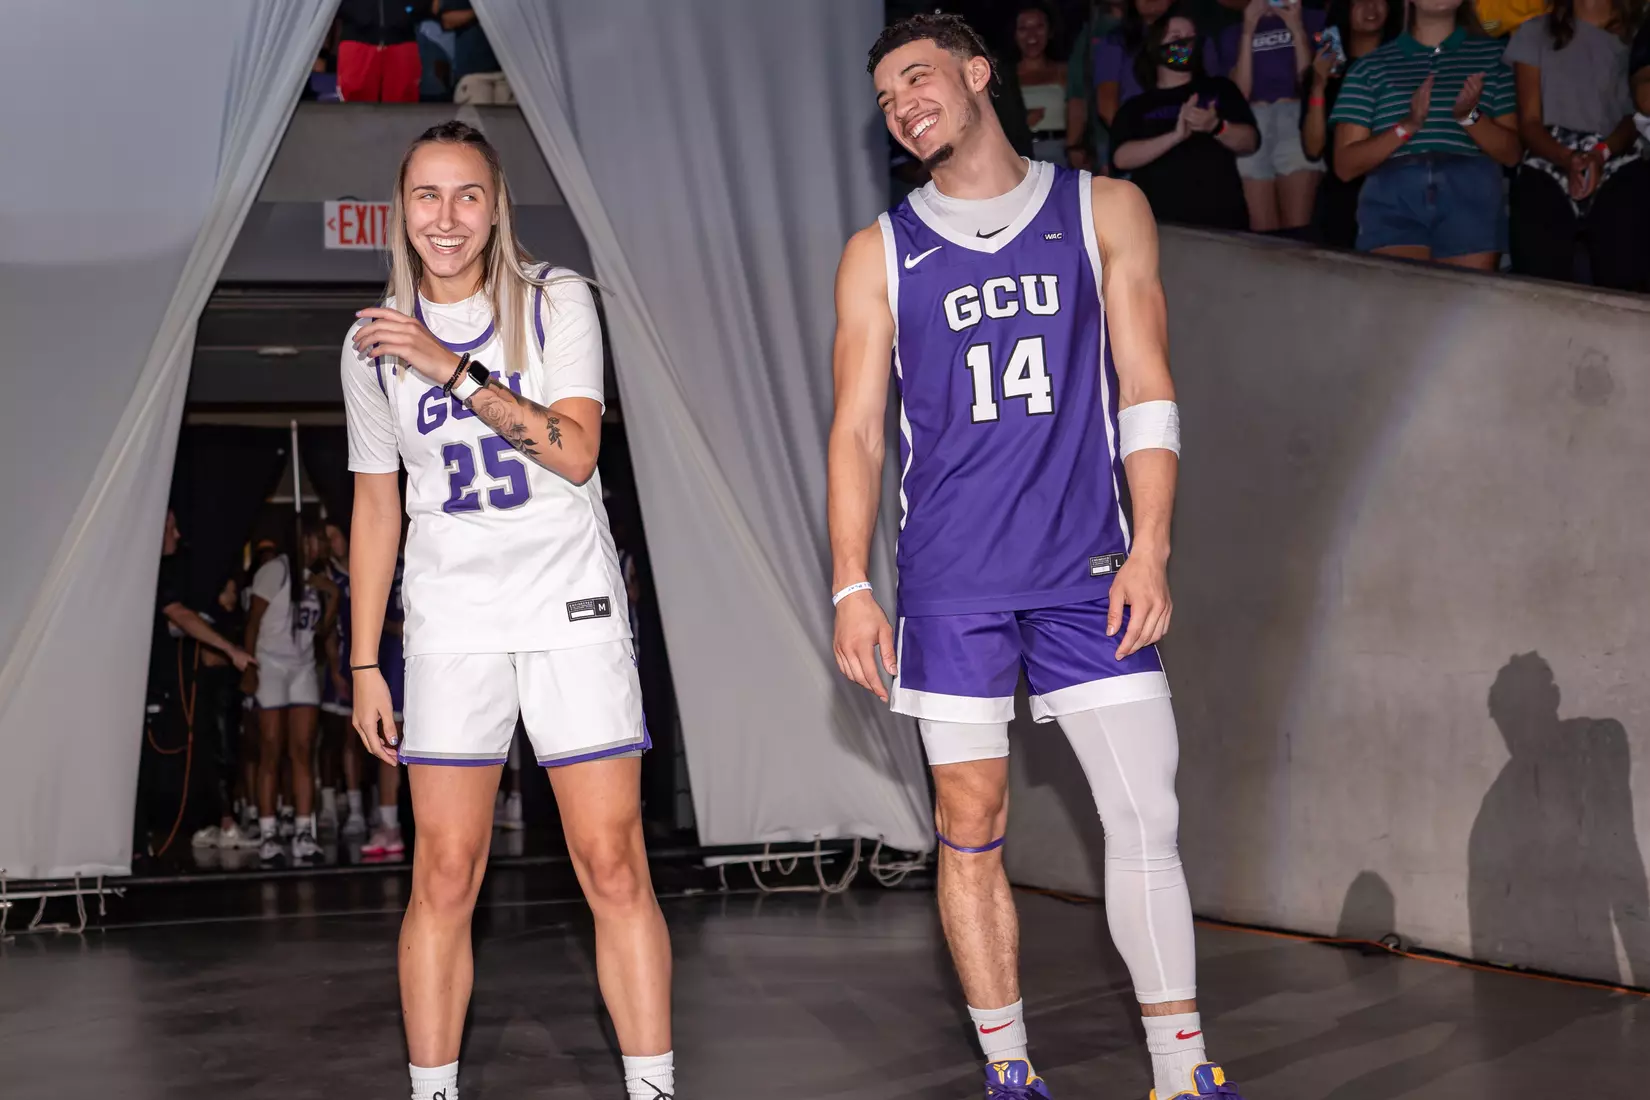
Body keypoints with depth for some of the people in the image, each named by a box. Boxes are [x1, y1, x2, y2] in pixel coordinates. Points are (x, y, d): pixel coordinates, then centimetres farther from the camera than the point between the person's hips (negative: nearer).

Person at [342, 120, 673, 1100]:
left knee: (613, 865, -5)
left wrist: (453, 369, -21)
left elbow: (577, 450, -13)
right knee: (445, 877, -2)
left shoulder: (557, 302, 0)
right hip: (451, 626, 2)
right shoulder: (376, 340, 7)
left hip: (573, 612, -2)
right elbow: (377, 507, 12)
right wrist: (365, 664, 9)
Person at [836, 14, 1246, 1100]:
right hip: (949, 582, 1)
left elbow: (1146, 389, 4)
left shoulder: (1102, 210, 7)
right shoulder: (882, 254, 9)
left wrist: (1150, 547, -5)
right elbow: (857, 430, 8)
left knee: (1147, 816, -6)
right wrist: (852, 588, -1)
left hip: (1086, 569, -1)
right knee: (971, 831, 3)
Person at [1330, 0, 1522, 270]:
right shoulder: (1371, 66, 13)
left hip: (1471, 196, 1)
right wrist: (1408, 125, -10)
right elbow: (1345, 165, 5)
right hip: (1392, 199, -1)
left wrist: (1469, 116, -9)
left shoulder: (1492, 55, 15)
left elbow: (1511, 153, 9)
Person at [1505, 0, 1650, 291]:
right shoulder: (1535, 33, 16)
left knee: (1626, 287, -20)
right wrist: (1568, 160, -10)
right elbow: (1529, 121, 10)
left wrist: (1603, 153, -14)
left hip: (1619, 169, 0)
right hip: (1548, 165, 0)